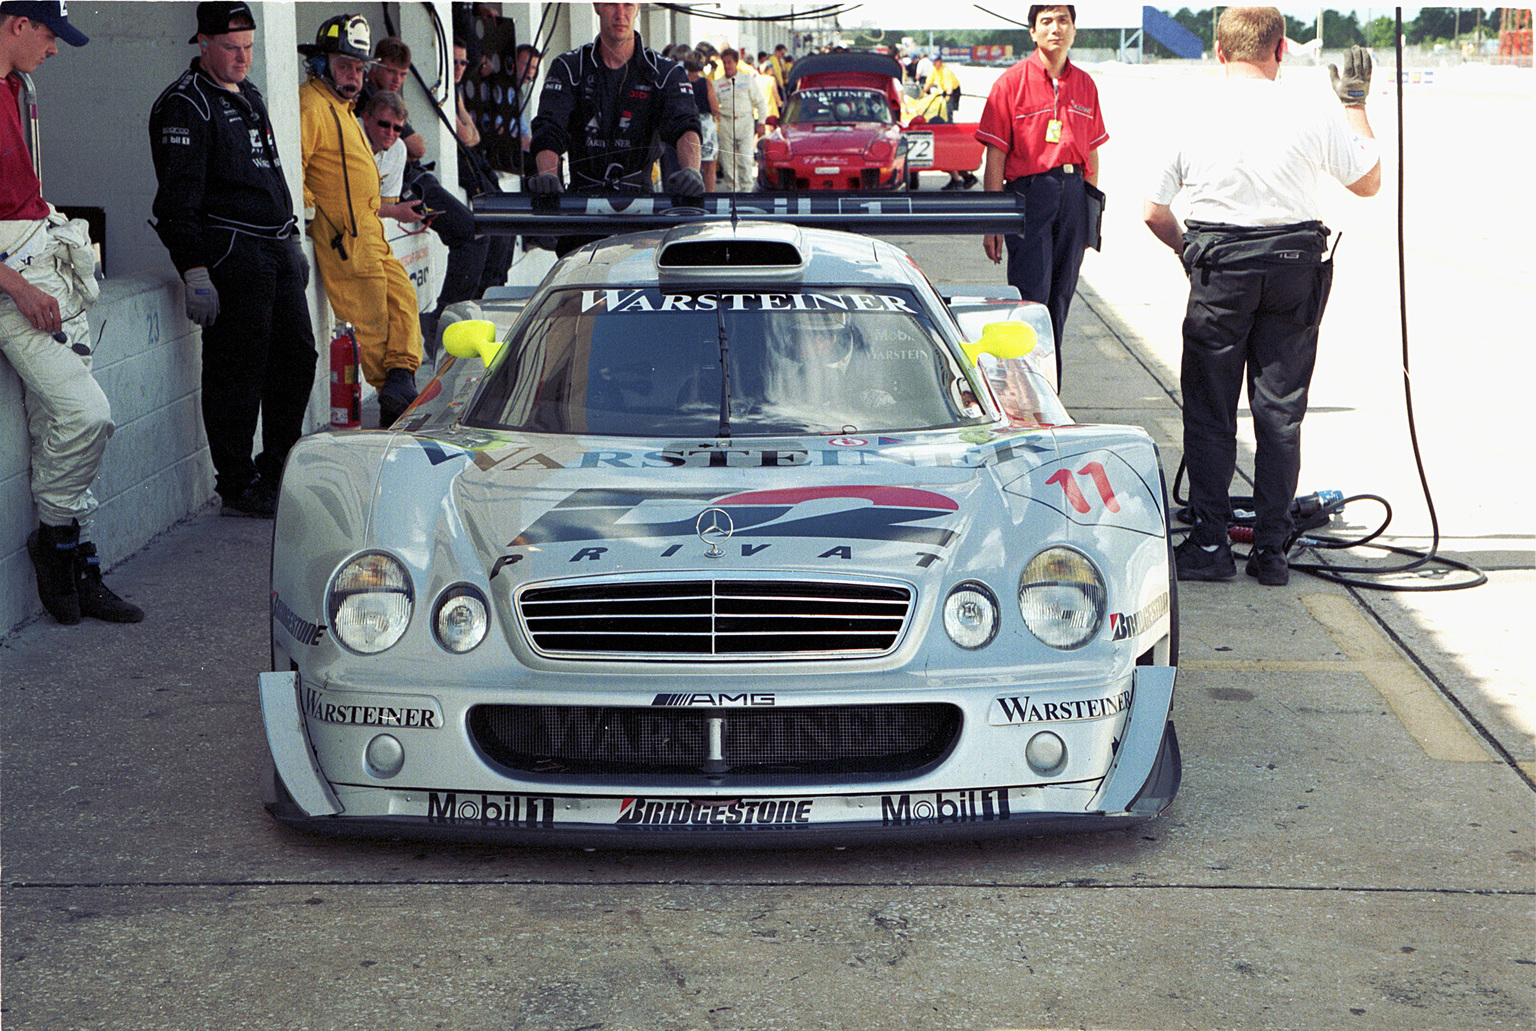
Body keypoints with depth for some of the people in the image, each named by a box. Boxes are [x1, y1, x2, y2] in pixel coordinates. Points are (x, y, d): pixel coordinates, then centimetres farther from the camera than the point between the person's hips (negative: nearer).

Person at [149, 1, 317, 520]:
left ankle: (277, 473, 25)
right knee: (238, 371, -5)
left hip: (277, 250, 9)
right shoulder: (184, 106, -9)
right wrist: (196, 272, -20)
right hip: (230, 256, -9)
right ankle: (236, 488, 5)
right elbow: (179, 199, -15)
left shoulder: (250, 97, 19)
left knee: (296, 360, 11)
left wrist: (292, 242, 25)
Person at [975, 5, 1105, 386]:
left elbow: (1092, 154, 17)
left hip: (1073, 193, 5)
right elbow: (995, 157, -3)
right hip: (1028, 193, -4)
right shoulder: (1012, 82, -2)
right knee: (1031, 297, -9)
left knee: (1060, 298, 9)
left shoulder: (1085, 85, 11)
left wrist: (1090, 213, 15)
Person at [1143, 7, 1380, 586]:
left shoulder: (1190, 122, -4)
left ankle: (1209, 544, 8)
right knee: (1280, 412, 8)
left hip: (1218, 274, -1)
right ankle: (1271, 550, 11)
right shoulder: (1309, 119, -5)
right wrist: (1356, 103, 18)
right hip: (1295, 269, 1)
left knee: (1209, 410, 9)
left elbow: (1153, 212, 2)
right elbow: (1368, 182, 10)